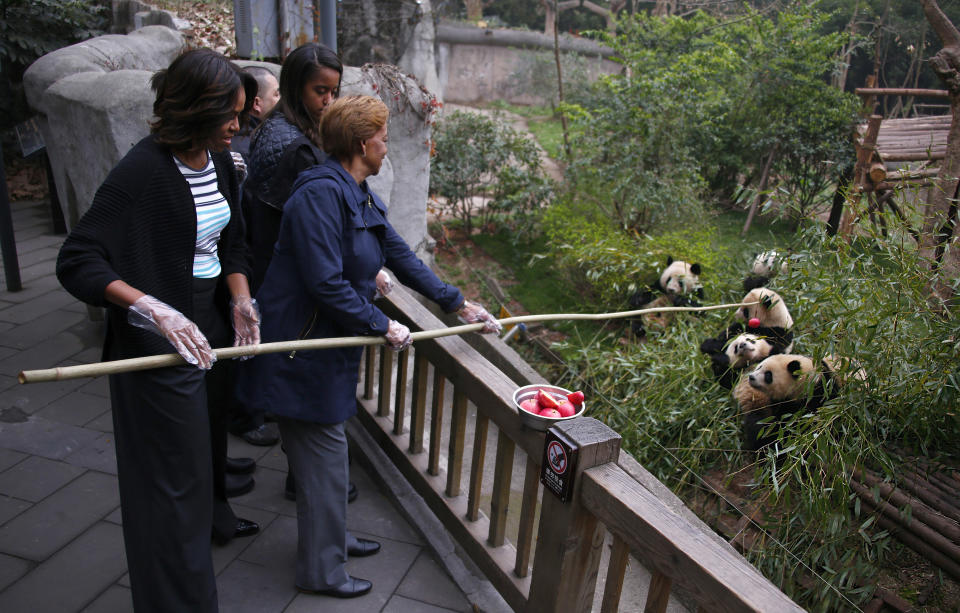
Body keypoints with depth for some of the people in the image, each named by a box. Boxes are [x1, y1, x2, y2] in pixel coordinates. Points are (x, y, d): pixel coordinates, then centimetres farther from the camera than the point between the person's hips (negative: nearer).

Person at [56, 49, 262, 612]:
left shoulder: (219, 160, 2)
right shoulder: (145, 170, -22)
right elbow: (77, 260, -24)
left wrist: (240, 299, -3)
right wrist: (155, 309, -34)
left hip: (212, 318, 8)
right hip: (160, 335, -8)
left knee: (209, 427, 27)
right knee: (174, 463, 4)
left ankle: (214, 518, 55)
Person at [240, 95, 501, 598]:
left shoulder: (362, 198, 9)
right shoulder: (321, 194, -22)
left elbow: (401, 256, 13)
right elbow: (326, 283, -27)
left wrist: (458, 303, 13)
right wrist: (382, 325, -17)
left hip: (332, 342, 10)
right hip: (302, 345, -9)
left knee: (327, 449, 22)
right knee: (323, 454, 3)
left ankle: (330, 537, 42)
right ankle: (320, 570, 22)